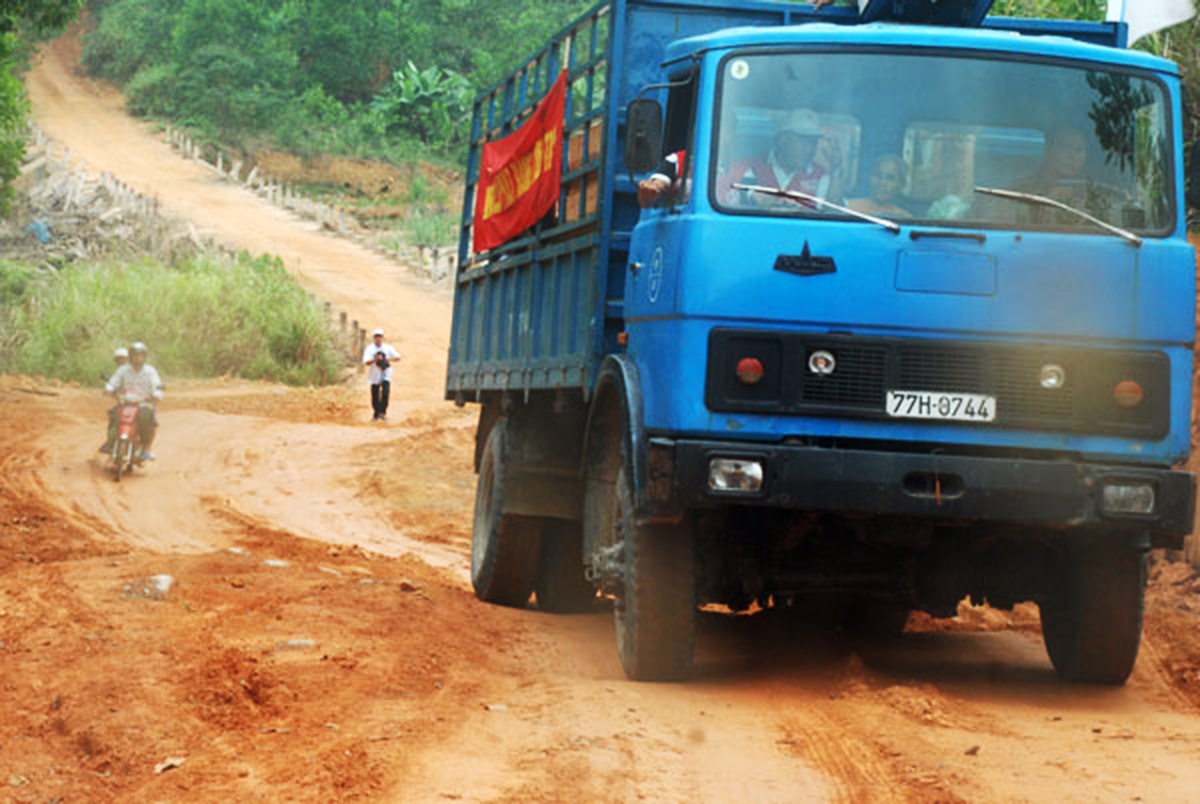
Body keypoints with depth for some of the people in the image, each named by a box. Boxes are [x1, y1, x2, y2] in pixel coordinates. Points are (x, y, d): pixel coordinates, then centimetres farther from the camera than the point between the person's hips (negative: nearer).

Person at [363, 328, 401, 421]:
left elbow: (397, 357, 1)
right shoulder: (369, 349, -3)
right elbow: (366, 362, -15)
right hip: (375, 374, 0)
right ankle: (376, 414, 17)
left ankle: (383, 412, -10)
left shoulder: (387, 348, 4)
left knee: (385, 392, -17)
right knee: (375, 395, 3)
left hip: (385, 374, 0)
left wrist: (389, 359, -17)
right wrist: (375, 359, -32)